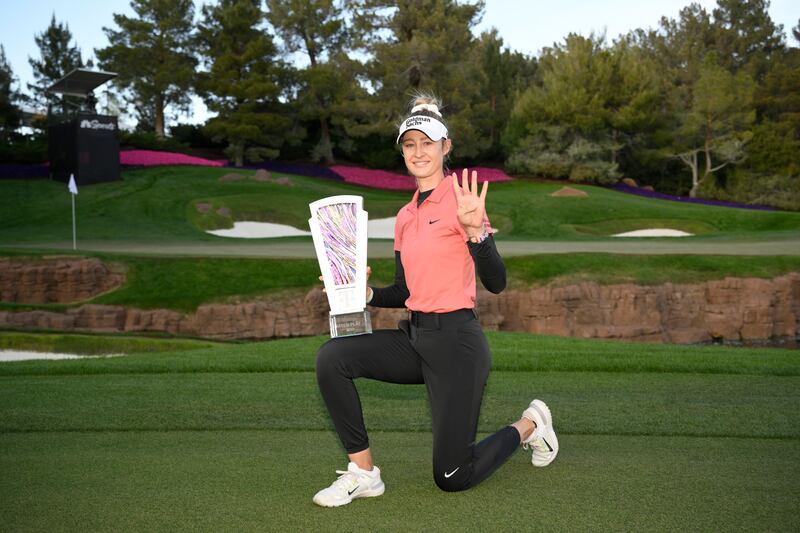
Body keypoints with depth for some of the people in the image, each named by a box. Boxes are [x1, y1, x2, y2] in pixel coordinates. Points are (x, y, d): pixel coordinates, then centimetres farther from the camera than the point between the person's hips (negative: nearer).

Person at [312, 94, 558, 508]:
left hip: (456, 341, -7)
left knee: (452, 479, 0)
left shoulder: (460, 198, -10)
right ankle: (362, 474, -4)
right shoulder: (404, 216, 12)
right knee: (332, 357, -16)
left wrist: (475, 230, -32)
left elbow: (496, 283, -17)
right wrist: (366, 294, -1)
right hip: (414, 337, 7)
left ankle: (528, 425, 28)